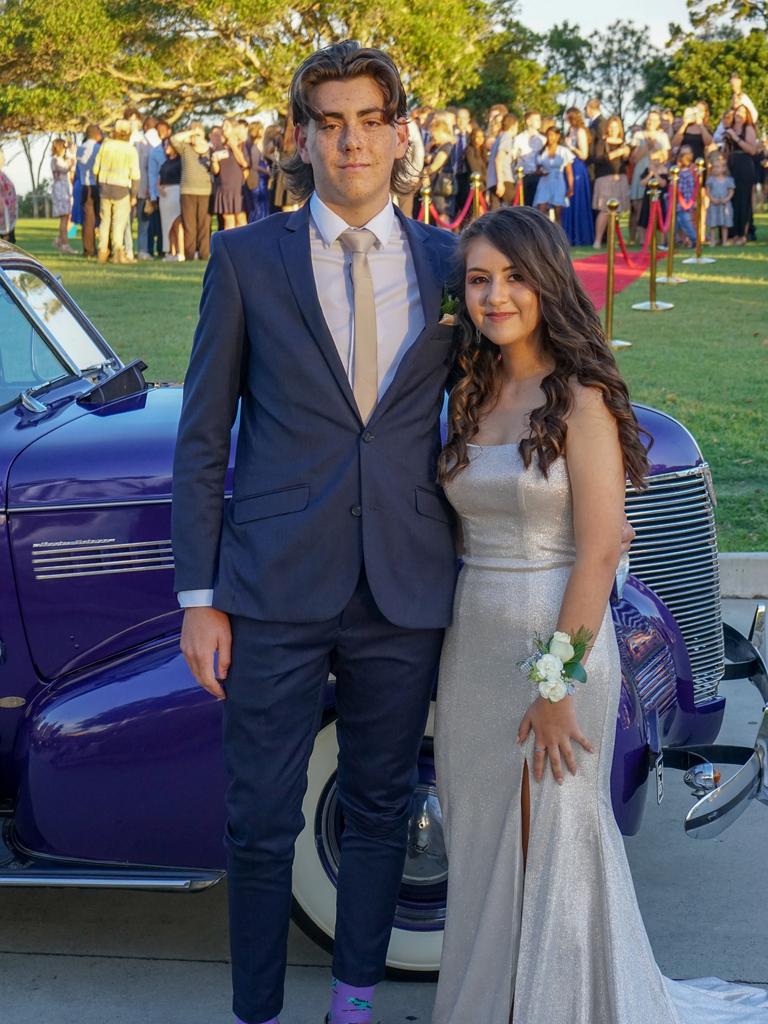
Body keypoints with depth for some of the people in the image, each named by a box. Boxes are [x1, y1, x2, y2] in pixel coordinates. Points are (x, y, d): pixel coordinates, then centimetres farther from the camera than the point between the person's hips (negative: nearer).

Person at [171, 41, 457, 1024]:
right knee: (261, 823, 5)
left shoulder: (449, 263, 6)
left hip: (406, 592, 2)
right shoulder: (245, 258, 0)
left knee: (380, 807, 15)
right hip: (274, 591, -2)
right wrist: (198, 597, -4)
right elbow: (202, 435, 1)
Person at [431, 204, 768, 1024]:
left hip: (559, 641, -6)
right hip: (473, 646, 7)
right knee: (481, 842, 17)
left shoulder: (581, 400, -12)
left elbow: (598, 552, -16)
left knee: (552, 844, 6)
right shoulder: (470, 395, 8)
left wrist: (558, 686, -17)